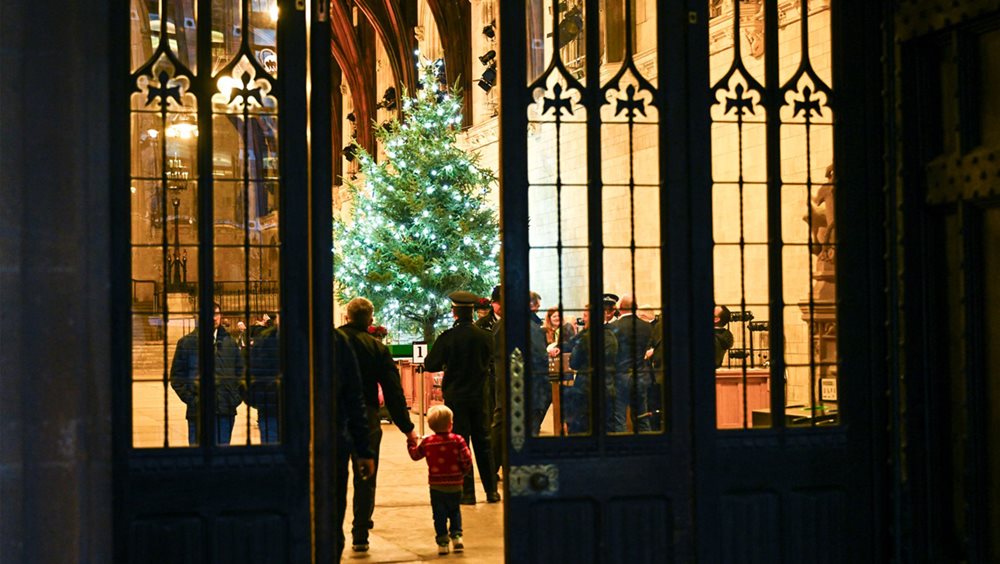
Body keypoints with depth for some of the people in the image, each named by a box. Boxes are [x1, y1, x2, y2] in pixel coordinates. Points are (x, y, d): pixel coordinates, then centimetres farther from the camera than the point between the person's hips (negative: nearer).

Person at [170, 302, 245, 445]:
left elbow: (240, 370, 18)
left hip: (226, 411, 3)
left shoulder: (230, 342, 13)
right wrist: (189, 398, -7)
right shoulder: (187, 342, 2)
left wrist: (236, 397, 6)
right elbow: (177, 375, 3)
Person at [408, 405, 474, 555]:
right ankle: (456, 535, 3)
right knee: (455, 512, 18)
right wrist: (464, 472, 9)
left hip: (436, 486, 0)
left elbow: (415, 454, 10)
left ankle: (442, 542, 3)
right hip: (455, 485, 0)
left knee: (439, 515, 7)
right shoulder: (457, 440, -10)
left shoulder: (427, 442, -4)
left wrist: (411, 441, 29)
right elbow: (467, 459, -12)